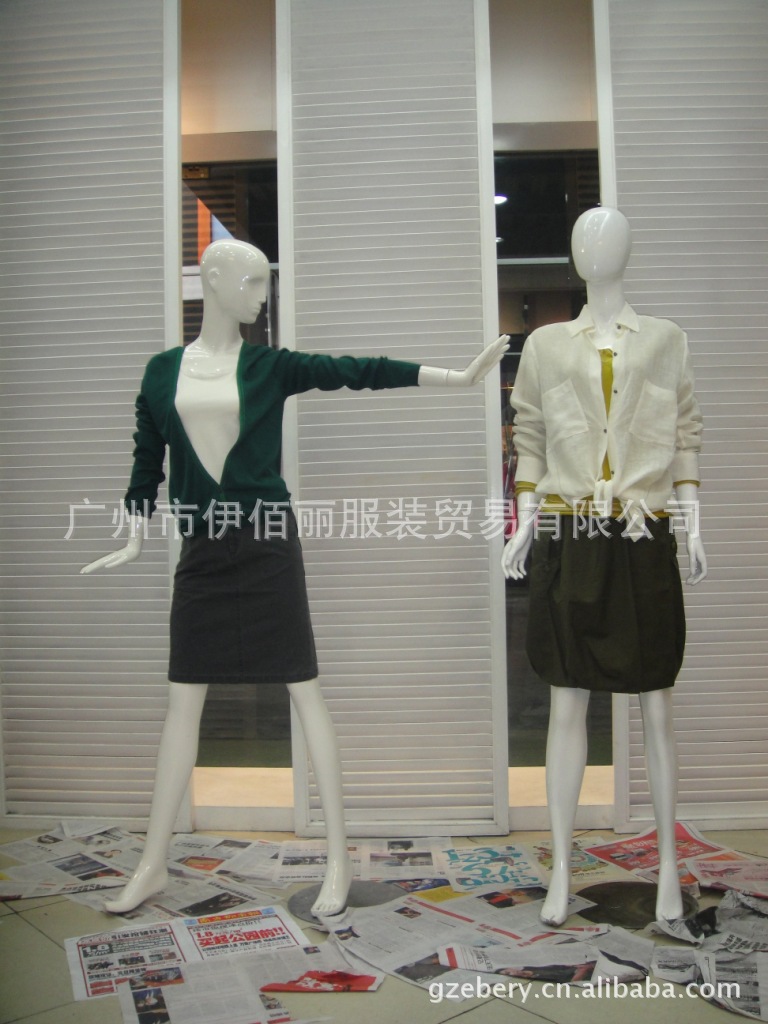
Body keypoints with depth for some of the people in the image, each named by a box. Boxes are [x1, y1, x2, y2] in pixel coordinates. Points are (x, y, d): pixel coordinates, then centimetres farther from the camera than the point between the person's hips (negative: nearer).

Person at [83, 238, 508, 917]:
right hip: (202, 551, 3)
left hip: (267, 543, -2)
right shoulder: (162, 370, 8)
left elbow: (366, 372, -1)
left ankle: (339, 860, 12)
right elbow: (147, 460, 12)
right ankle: (154, 865, 24)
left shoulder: (272, 366, 3)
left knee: (305, 691, 0)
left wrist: (459, 377, -4)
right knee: (184, 700, 10)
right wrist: (135, 541, 9)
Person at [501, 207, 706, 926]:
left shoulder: (666, 339, 10)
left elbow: (685, 438, 9)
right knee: (567, 703, 4)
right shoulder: (545, 344, 10)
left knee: (656, 706, 6)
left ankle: (668, 862, 24)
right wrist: (523, 525, 2)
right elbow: (529, 441, 9)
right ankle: (561, 869, 17)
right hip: (568, 541, 0)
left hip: (643, 541, 0)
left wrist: (693, 524, 2)